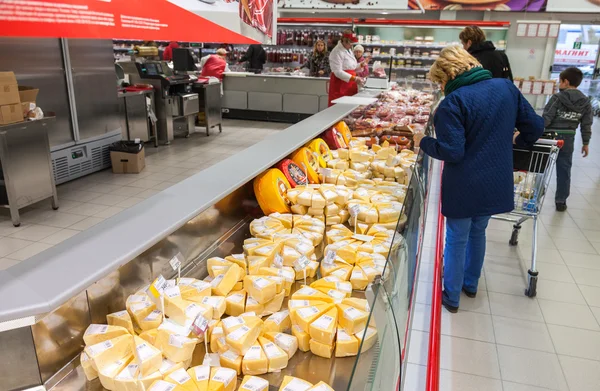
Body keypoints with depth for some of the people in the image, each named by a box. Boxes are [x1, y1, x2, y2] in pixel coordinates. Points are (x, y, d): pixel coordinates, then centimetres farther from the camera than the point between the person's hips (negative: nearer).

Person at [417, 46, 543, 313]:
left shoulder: (453, 102, -20)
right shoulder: (506, 87, 0)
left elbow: (452, 152, -22)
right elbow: (535, 126, 6)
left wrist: (423, 142, -7)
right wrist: (519, 141, 25)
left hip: (464, 188, -6)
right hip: (496, 183, 6)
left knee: (456, 240, 10)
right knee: (477, 233, 25)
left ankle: (451, 297, 25)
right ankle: (471, 284, 43)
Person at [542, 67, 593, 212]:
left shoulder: (557, 98, -10)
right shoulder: (586, 102, 3)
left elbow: (546, 119, -15)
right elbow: (586, 125, 5)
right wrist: (586, 143, 14)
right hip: (568, 140, 3)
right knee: (564, 171, 10)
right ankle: (561, 201, 15)